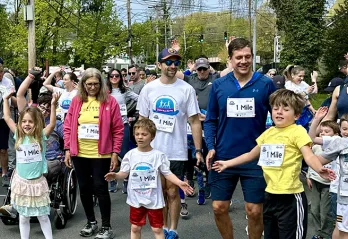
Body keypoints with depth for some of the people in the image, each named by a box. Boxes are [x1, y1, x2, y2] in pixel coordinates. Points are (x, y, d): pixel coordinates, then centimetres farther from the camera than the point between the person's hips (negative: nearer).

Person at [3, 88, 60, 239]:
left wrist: (53, 105, -33)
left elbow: (52, 124, -22)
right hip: (21, 182, 2)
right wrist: (6, 99, 4)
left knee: (43, 216, 9)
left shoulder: (41, 136, -7)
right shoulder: (19, 136, -1)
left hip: (37, 182, -2)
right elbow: (7, 118, 1)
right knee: (23, 217, 12)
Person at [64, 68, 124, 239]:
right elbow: (68, 126, 8)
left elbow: (118, 130, -4)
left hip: (100, 154, -4)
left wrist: (115, 153, -7)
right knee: (84, 188, 12)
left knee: (100, 188, -1)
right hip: (79, 154, 4)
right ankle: (91, 222, 29)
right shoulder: (76, 101, 5)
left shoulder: (110, 101, -4)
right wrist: (67, 149, 2)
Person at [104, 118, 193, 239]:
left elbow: (167, 173, -5)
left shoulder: (158, 155, -8)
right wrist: (115, 176, -20)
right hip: (136, 199, 2)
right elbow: (124, 172, 0)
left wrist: (180, 183, -18)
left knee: (157, 229, 7)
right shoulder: (131, 154, -2)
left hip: (154, 199, -2)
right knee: (135, 228, 14)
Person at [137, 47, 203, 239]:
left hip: (176, 151, -2)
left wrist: (198, 150, -7)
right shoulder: (149, 89, 1)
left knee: (172, 191, 6)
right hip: (153, 150, 2)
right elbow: (142, 120, 7)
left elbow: (195, 121, -3)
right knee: (159, 191, 13)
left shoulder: (187, 89, -5)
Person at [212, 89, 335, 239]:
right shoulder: (268, 132, 11)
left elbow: (309, 156, -21)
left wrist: (320, 170, -42)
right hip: (270, 195, 7)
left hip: (290, 197, -7)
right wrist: (227, 163, 24)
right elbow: (251, 155, 22)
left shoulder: (297, 131, -9)